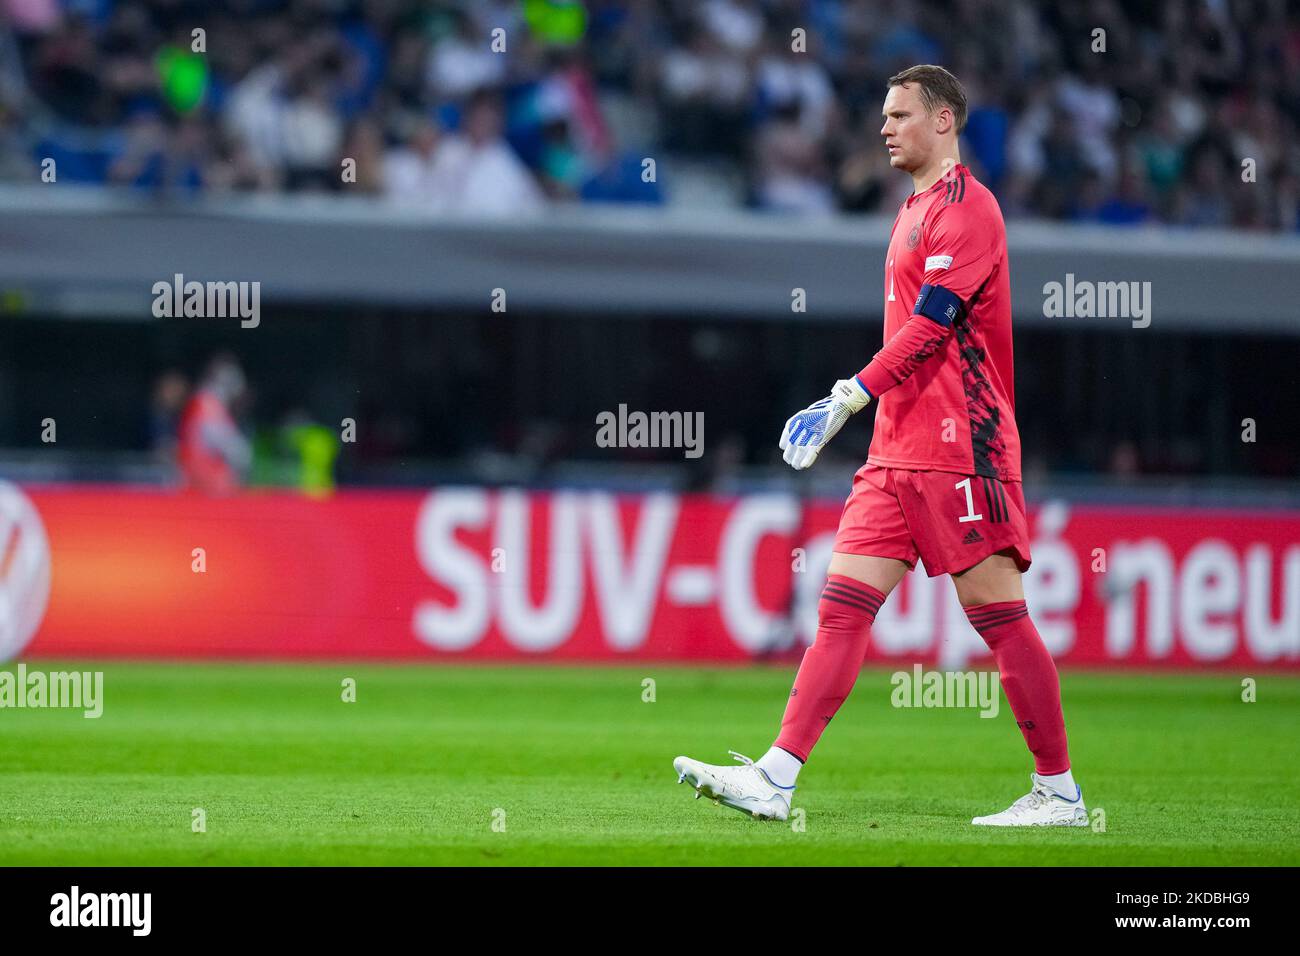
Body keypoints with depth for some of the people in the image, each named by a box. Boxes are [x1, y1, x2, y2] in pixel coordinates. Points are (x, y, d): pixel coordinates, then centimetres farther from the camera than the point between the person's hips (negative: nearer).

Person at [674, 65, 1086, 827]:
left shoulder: (966, 207, -9)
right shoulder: (916, 210, 21)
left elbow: (930, 325, -18)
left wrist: (853, 397, -22)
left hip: (959, 451, -9)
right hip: (898, 451, 9)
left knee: (999, 617, -6)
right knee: (843, 606, 0)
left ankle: (1059, 792, 1)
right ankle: (775, 779, -5)